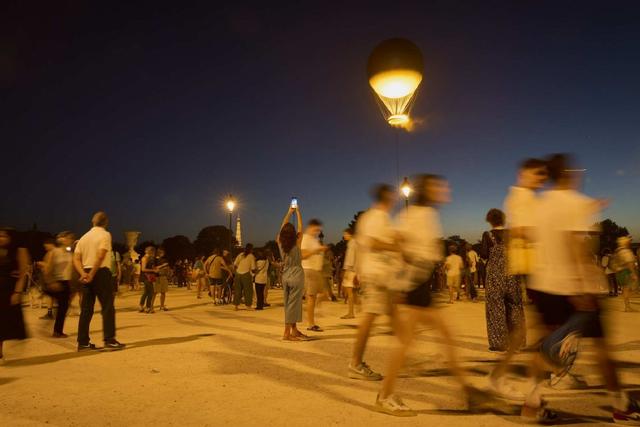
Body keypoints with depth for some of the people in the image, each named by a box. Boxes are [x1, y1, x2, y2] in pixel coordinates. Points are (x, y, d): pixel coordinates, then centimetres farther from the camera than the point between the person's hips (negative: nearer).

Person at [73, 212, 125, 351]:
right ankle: (109, 340, -4)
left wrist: (83, 273, -7)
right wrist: (92, 274, -14)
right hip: (101, 272, -7)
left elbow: (76, 259, 5)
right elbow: (100, 256, -18)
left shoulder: (84, 237, 15)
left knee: (86, 309, 10)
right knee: (108, 307, -3)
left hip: (87, 273, 7)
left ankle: (83, 342, 12)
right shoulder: (105, 234, -4)